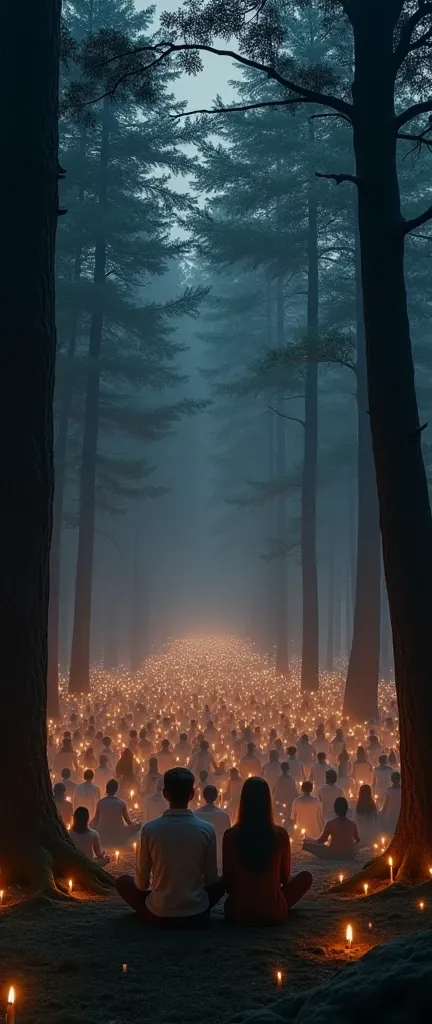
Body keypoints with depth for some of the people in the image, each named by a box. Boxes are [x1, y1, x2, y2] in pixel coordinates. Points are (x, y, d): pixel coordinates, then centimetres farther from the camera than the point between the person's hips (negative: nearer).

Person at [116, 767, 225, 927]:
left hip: (158, 915, -1)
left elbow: (141, 883, -2)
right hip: (197, 915, 1)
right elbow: (211, 879, 1)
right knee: (221, 881, 29)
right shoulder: (207, 829, -10)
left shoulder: (149, 829, -12)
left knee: (123, 882, 23)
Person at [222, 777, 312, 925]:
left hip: (237, 912, 2)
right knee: (306, 876, 21)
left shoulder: (230, 835, -10)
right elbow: (285, 877, 4)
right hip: (273, 913, -1)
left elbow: (227, 880, -1)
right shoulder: (280, 834, -10)